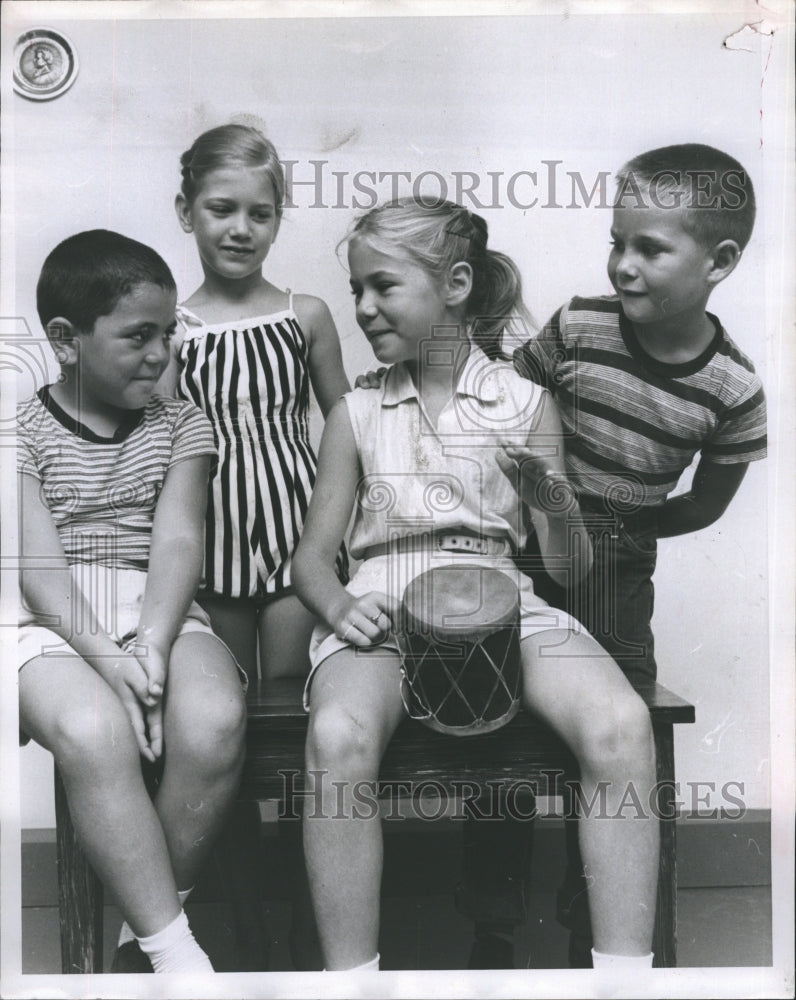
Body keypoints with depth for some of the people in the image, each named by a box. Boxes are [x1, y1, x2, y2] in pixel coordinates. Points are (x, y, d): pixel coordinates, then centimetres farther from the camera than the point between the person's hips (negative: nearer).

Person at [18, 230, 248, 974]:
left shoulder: (180, 424, 12)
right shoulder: (24, 430, 5)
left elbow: (178, 542, -1)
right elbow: (38, 563, -6)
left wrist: (150, 643, -20)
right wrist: (105, 656, -22)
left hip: (158, 612, 2)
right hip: (57, 622, -1)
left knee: (214, 721, -30)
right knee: (92, 731, -35)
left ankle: (144, 933, -6)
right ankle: (177, 954, -20)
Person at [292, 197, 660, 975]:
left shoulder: (525, 404, 9)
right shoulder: (357, 414, 13)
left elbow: (569, 565, 8)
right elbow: (311, 555, 12)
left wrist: (556, 501, -14)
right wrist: (339, 606, -10)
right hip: (384, 604, 0)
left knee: (621, 724, -30)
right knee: (338, 736, -34)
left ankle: (626, 970, -17)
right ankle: (350, 974, -18)